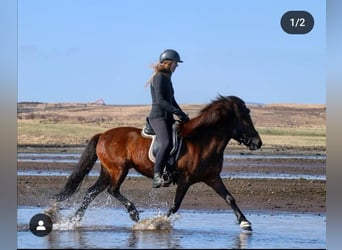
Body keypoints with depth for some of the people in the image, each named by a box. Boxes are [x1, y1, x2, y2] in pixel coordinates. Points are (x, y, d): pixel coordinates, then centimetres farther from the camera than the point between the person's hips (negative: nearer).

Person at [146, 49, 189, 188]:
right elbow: (160, 100, -19)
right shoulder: (159, 77, -9)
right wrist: (177, 112, -25)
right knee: (166, 143, -29)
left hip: (167, 118, 10)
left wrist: (183, 115, 16)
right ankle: (157, 176, -34)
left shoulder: (167, 78, 19)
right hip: (158, 117, -10)